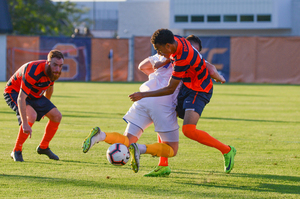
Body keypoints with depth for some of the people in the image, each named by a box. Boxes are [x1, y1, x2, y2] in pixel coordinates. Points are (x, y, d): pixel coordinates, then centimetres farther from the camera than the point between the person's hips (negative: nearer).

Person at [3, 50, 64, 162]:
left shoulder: (54, 70, -13)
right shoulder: (33, 72, -38)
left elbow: (49, 87, 11)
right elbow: (21, 98, -40)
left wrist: (46, 108, 24)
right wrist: (25, 124, -45)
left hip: (34, 95, 8)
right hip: (14, 92, -8)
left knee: (57, 116, -1)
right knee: (31, 115, -34)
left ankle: (43, 147, 19)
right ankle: (16, 151, -19)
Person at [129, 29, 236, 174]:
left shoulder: (183, 59, -31)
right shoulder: (176, 40, -6)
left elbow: (170, 89, -22)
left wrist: (144, 95, -17)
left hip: (199, 92, -10)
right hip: (187, 87, 10)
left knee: (188, 130, -26)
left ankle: (227, 150, -8)